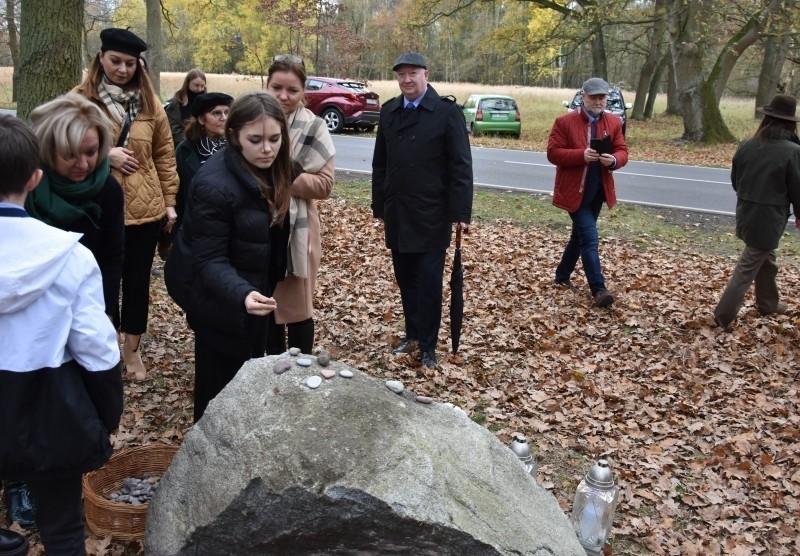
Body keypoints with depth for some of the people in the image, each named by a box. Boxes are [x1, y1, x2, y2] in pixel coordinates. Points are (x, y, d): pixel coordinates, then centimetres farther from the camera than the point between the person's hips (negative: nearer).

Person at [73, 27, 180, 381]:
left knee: (138, 280, 12)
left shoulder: (149, 102, 6)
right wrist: (103, 155, -14)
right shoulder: (80, 99, -2)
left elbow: (165, 155, 9)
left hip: (144, 208, 2)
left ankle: (132, 348, 29)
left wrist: (169, 201, 6)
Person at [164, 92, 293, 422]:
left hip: (255, 283, 8)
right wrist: (241, 293, -46)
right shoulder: (214, 185, -31)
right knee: (222, 377, 3)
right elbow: (209, 260, -30)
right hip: (215, 292, -8)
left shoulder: (272, 170, -6)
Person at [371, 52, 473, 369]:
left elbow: (461, 166, -8)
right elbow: (380, 163, 13)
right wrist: (379, 207, 11)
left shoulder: (447, 112, -7)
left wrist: (461, 213, -12)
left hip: (431, 215, -4)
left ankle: (428, 346, 13)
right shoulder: (389, 111, 9)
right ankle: (412, 335, 26)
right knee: (405, 279, 11)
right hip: (397, 214, 5)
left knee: (429, 282, 0)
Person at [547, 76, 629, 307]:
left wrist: (614, 160, -20)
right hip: (575, 191, -6)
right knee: (589, 238, -13)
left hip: (598, 191, 6)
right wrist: (582, 155, -26)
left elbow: (622, 151, 5)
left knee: (580, 235, 17)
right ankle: (598, 289, -13)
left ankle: (562, 276, 34)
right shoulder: (564, 122, -8)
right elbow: (553, 153, -12)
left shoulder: (614, 122, 6)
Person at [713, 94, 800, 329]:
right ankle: (723, 316, 4)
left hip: (746, 214, 6)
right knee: (748, 268, 1)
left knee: (766, 259, 26)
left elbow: (735, 180, 8)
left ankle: (768, 302, 42)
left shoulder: (746, 146, -2)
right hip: (769, 218, -6)